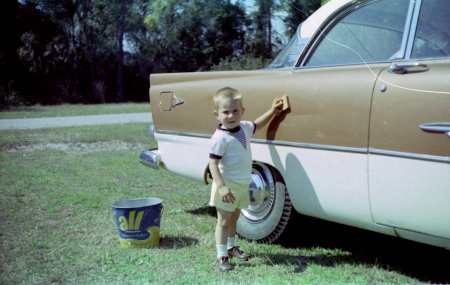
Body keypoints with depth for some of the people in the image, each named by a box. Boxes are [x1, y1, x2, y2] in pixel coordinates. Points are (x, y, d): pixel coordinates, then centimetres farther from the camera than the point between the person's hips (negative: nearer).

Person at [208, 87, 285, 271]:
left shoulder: (244, 128, 1)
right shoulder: (220, 138, -23)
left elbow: (257, 125, 25)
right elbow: (213, 164, -24)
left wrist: (272, 111, 19)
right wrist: (222, 187, -32)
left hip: (242, 185, 7)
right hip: (228, 186, -7)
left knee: (234, 217, 23)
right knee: (224, 220, 2)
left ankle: (231, 247, 40)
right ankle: (222, 256, 10)